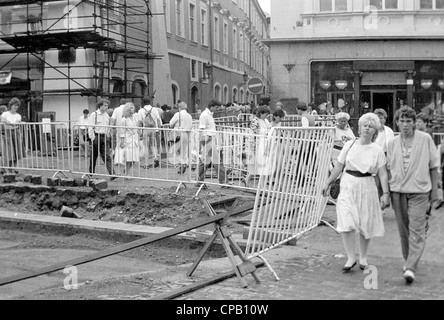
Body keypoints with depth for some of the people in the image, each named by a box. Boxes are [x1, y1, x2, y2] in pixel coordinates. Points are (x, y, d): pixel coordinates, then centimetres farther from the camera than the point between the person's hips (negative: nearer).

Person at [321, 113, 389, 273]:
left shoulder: (377, 150, -1)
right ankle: (351, 258, 4)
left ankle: (363, 258, 28)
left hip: (367, 188, 0)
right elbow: (339, 167, 8)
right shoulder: (350, 145, 1)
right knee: (346, 223, -10)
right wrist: (328, 183, 8)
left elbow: (383, 174, -2)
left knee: (365, 224, 8)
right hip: (348, 187, 0)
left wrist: (386, 193, -10)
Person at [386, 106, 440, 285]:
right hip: (398, 191, 3)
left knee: (416, 231, -9)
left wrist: (434, 189, 1)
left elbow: (434, 166, 4)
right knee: (403, 230, 11)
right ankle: (408, 261, 29)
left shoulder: (426, 139, -1)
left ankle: (411, 268, -12)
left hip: (419, 191, -3)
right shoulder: (392, 144, 6)